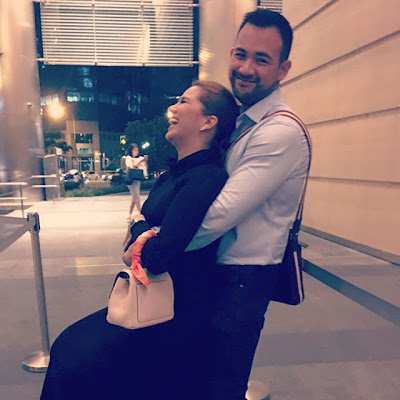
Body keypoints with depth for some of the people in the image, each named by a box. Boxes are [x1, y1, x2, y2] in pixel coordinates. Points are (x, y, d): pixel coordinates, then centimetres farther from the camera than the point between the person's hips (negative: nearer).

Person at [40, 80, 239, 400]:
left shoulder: (207, 178, -24)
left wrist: (139, 227, -8)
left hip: (175, 313, -8)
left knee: (75, 367, -1)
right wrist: (143, 237, -8)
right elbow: (142, 224, 14)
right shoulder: (173, 173, 7)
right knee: (67, 346, 11)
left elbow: (157, 255, -28)